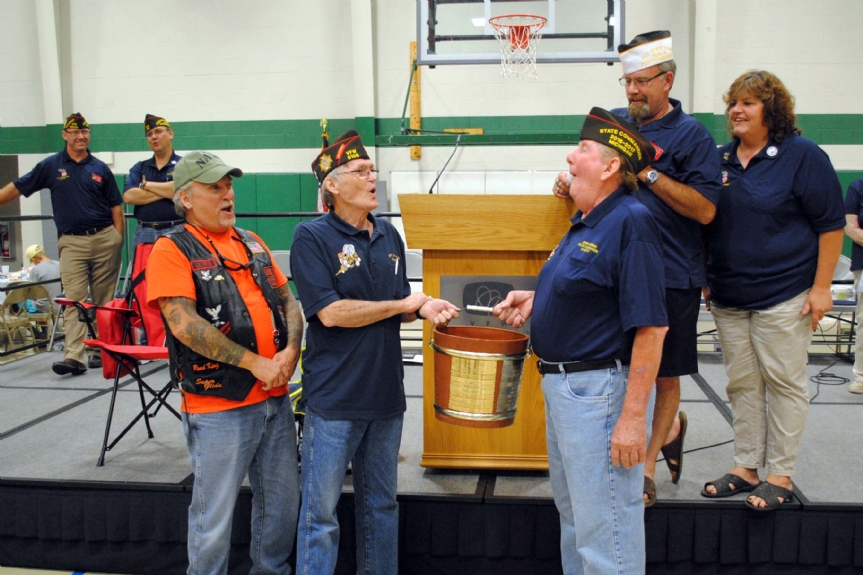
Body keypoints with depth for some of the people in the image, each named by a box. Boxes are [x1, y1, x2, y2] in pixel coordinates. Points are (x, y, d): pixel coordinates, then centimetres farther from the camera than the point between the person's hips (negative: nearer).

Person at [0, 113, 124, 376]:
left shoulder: (100, 168, 9)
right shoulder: (51, 166, 6)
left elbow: (116, 206, 9)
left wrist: (118, 240, 2)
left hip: (104, 238, 1)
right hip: (72, 242, -1)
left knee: (104, 300, 6)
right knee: (74, 299, -7)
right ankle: (73, 357, -12)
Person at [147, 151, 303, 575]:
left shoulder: (253, 244, 12)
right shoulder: (172, 250, -8)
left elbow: (288, 302, 13)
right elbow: (185, 325, -18)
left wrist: (290, 351, -7)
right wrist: (254, 362, -17)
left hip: (275, 399, 7)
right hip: (218, 407, -6)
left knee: (282, 502, 19)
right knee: (214, 519, 6)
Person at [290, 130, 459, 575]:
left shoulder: (389, 236, 8)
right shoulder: (312, 237, -10)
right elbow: (331, 312, -19)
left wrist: (424, 308, -5)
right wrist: (403, 304, -11)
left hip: (386, 393, 6)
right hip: (334, 398, -6)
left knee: (381, 505, 19)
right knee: (321, 513, 6)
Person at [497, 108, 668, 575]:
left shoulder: (631, 222, -18)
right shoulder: (585, 221, 11)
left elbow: (650, 326, -23)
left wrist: (633, 416, -24)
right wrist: (535, 300, 7)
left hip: (600, 389, -10)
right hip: (562, 384, 10)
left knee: (605, 532, 1)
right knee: (573, 517, 24)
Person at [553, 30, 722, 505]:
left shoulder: (690, 135, -6)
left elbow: (706, 209, -14)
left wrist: (650, 173, -21)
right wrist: (570, 179, 1)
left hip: (671, 275, -5)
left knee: (664, 376, 7)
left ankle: (646, 468, 22)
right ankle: (669, 429, 39)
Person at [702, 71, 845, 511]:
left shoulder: (803, 155, -4)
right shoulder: (720, 159, 10)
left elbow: (830, 224, -5)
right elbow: (705, 222, 18)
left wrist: (821, 287, -10)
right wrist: (705, 278, 13)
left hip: (783, 293, -5)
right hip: (728, 294, 5)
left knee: (784, 382, 1)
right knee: (741, 383, 10)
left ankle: (780, 475, 12)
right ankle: (745, 467, 21)